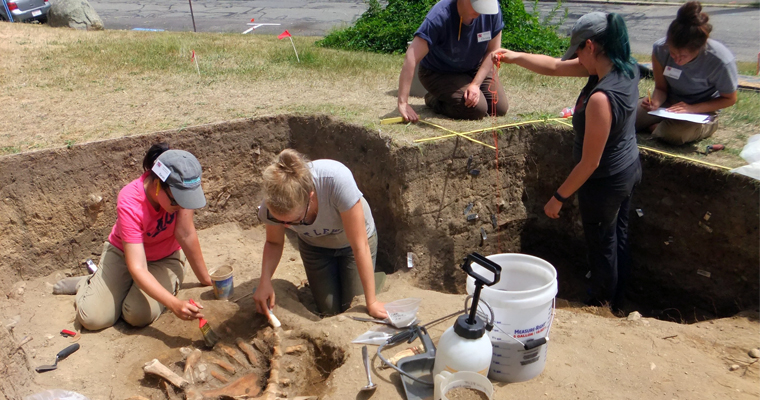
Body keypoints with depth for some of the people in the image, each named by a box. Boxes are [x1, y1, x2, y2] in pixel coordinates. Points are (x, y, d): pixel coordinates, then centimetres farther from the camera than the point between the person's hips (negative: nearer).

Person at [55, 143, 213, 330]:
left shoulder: (179, 187, -28)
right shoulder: (129, 203, -34)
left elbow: (186, 235, -22)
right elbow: (137, 268, -37)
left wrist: (206, 280, -19)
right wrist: (174, 304, -47)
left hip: (166, 257, 1)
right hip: (124, 253, -1)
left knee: (139, 316, -22)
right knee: (94, 318, -14)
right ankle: (87, 283, 18)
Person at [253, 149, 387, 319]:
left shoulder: (338, 180, -44)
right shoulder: (273, 203, -32)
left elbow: (359, 245, -35)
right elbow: (274, 243, -10)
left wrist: (371, 302, -26)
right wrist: (265, 282, -29)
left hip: (351, 242, -2)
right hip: (314, 246, 3)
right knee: (330, 310, 7)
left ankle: (376, 277, 29)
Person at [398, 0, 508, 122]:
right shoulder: (440, 16, -33)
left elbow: (492, 51, -9)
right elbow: (411, 58, -38)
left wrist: (476, 84, -21)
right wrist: (403, 103, -42)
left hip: (473, 69, 5)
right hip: (438, 73, -5)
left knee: (500, 108, -6)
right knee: (478, 109, -22)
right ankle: (434, 100, 4)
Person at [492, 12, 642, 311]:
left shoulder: (601, 98, -35)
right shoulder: (625, 68, -8)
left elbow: (590, 163, -28)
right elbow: (555, 67, -1)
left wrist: (559, 198, -16)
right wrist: (513, 57, -4)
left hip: (605, 182, -9)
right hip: (629, 169, 9)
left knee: (602, 246, 14)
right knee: (618, 237, 25)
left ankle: (600, 306, 38)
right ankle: (616, 300, 47)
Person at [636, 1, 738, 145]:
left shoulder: (721, 62, -28)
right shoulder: (660, 49, -20)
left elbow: (729, 99, -12)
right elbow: (661, 88, -6)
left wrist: (692, 108, -25)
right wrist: (655, 102, -30)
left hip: (703, 109, -3)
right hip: (669, 101, 4)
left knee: (672, 133, -36)